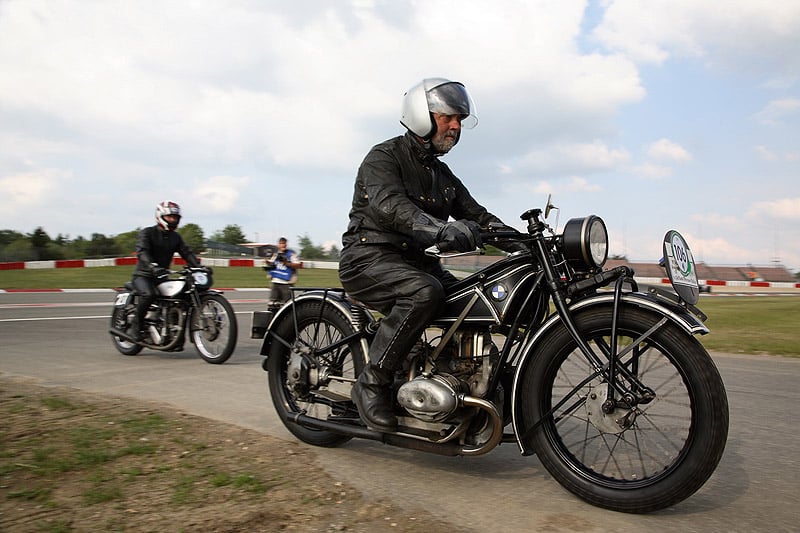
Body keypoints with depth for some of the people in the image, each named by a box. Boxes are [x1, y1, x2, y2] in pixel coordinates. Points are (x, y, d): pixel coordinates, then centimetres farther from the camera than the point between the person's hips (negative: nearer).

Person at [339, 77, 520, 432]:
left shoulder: (442, 174, 20)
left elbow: (475, 213, 12)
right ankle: (372, 384, -24)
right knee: (424, 292, -35)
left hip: (415, 261, 8)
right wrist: (440, 229, -44)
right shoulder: (384, 157, -6)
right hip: (369, 257, -7)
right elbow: (389, 204, -27)